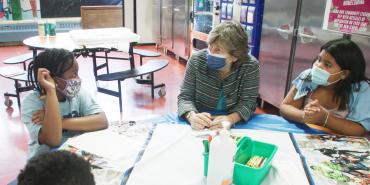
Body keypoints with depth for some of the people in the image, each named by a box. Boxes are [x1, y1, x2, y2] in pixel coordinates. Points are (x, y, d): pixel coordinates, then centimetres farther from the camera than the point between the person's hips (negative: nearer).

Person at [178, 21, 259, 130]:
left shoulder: (250, 66, -11)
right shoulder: (196, 61, -12)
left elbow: (248, 101, -10)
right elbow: (185, 97, -12)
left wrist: (230, 119, -30)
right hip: (200, 127, 1)